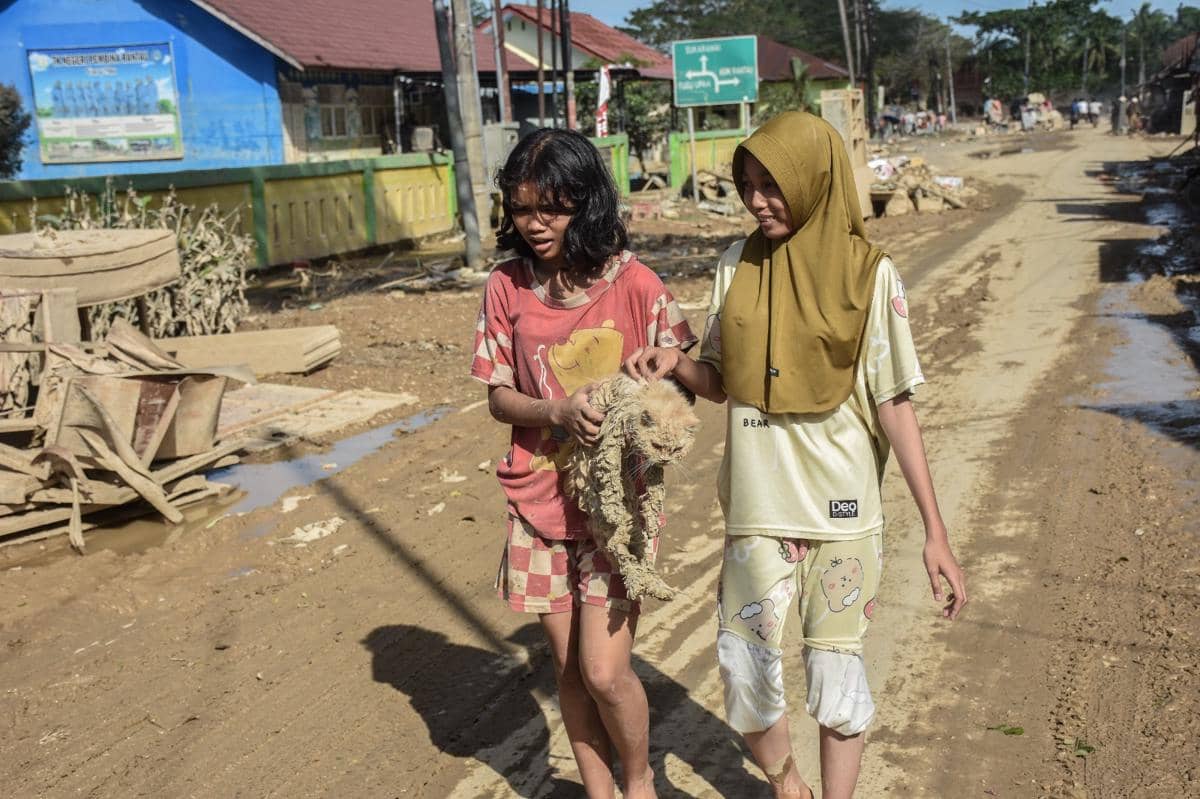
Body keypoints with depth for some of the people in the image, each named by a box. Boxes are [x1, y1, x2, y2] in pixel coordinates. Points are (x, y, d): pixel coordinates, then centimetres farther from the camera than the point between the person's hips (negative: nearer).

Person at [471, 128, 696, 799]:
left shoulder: (634, 284, -10)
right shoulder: (507, 287, -1)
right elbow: (499, 396, 1)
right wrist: (558, 412, -19)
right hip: (541, 500, 3)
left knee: (604, 671, -5)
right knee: (568, 665, 12)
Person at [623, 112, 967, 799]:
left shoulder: (869, 274, -6)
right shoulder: (739, 266, 3)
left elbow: (894, 406, -6)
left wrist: (936, 532, -8)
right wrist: (677, 364, -12)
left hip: (842, 514, -3)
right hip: (756, 510, 3)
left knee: (837, 677, 8)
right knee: (748, 679, 8)